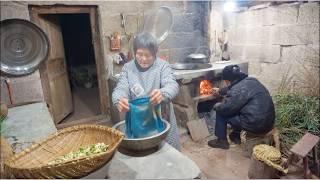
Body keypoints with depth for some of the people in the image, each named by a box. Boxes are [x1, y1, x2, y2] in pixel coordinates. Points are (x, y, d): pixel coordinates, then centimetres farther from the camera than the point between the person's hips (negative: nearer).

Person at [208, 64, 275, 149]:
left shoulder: (239, 89, -21)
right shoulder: (250, 80, 7)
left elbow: (225, 108, -15)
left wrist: (216, 106, 7)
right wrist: (220, 91, 42)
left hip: (257, 125, -9)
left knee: (220, 112, 1)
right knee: (235, 108, 27)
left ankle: (222, 141, 16)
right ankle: (236, 135, 35)